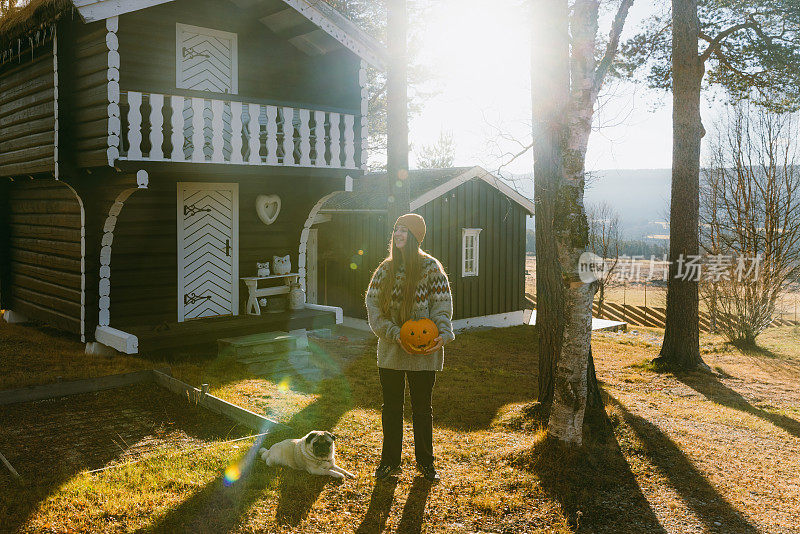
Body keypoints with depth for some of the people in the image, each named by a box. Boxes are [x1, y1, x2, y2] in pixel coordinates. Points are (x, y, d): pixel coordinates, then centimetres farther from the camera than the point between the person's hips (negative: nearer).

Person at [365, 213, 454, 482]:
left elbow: (442, 305, -5)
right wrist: (395, 334, -14)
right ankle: (390, 461, 26)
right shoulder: (385, 269, 5)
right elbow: (373, 304, -1)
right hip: (390, 351, 3)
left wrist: (442, 334, -23)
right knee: (391, 407, 11)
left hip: (424, 351, -3)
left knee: (422, 408, 10)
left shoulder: (430, 267, -5)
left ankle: (425, 462, 26)